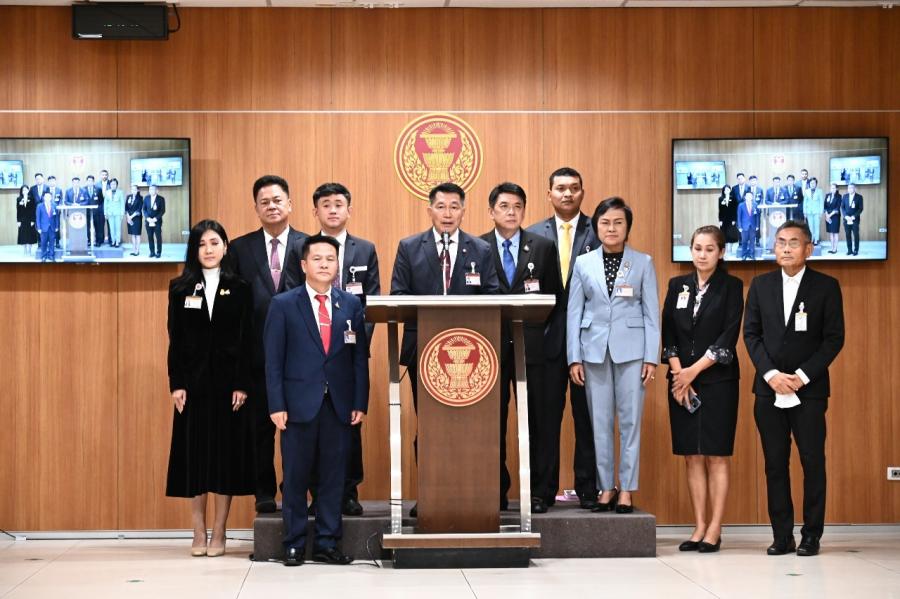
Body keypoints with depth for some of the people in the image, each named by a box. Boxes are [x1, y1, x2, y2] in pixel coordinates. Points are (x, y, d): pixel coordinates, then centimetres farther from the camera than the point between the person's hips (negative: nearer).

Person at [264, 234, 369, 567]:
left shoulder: (352, 305, 8)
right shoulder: (283, 305, 2)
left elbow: (360, 357, 8)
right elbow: (274, 360, -1)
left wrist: (360, 402, 1)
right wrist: (276, 405, -8)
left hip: (339, 404, 2)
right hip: (299, 403, -2)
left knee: (333, 475, 5)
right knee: (296, 477, 3)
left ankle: (327, 543, 12)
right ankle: (294, 544, 11)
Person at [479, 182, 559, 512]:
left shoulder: (543, 247, 7)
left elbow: (554, 296, 8)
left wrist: (536, 328, -1)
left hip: (530, 345, 0)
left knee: (535, 421, 1)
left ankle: (537, 492, 7)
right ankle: (496, 492, 9)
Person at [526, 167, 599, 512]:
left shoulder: (599, 233, 4)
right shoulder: (533, 236, 9)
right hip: (548, 337, 1)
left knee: (587, 415, 4)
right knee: (546, 416, 2)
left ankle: (588, 488, 11)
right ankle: (544, 490, 8)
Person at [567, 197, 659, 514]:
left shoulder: (643, 263, 4)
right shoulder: (583, 263, 7)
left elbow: (652, 312, 2)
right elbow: (574, 312, 6)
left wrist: (651, 357, -5)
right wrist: (574, 358, 0)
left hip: (630, 350, -1)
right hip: (594, 350, 2)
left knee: (630, 421, -1)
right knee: (600, 422, 4)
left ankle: (626, 490, 4)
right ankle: (606, 488, 11)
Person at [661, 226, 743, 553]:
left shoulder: (731, 287, 0)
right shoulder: (677, 285, 10)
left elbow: (729, 335, -7)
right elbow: (668, 332, 6)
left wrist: (694, 371, -12)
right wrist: (677, 372, -7)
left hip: (717, 379, -3)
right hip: (681, 380, 4)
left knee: (716, 456, -3)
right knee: (692, 456, 4)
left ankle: (714, 529, -2)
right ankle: (699, 527, 8)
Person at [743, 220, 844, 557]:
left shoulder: (827, 286, 1)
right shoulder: (761, 285, 9)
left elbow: (834, 338, -3)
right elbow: (751, 333, 6)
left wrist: (802, 376, -11)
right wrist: (771, 374, -7)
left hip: (809, 389, -2)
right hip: (769, 389, 3)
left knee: (812, 462, -1)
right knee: (775, 463, 4)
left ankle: (811, 535, 6)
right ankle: (782, 536, 8)